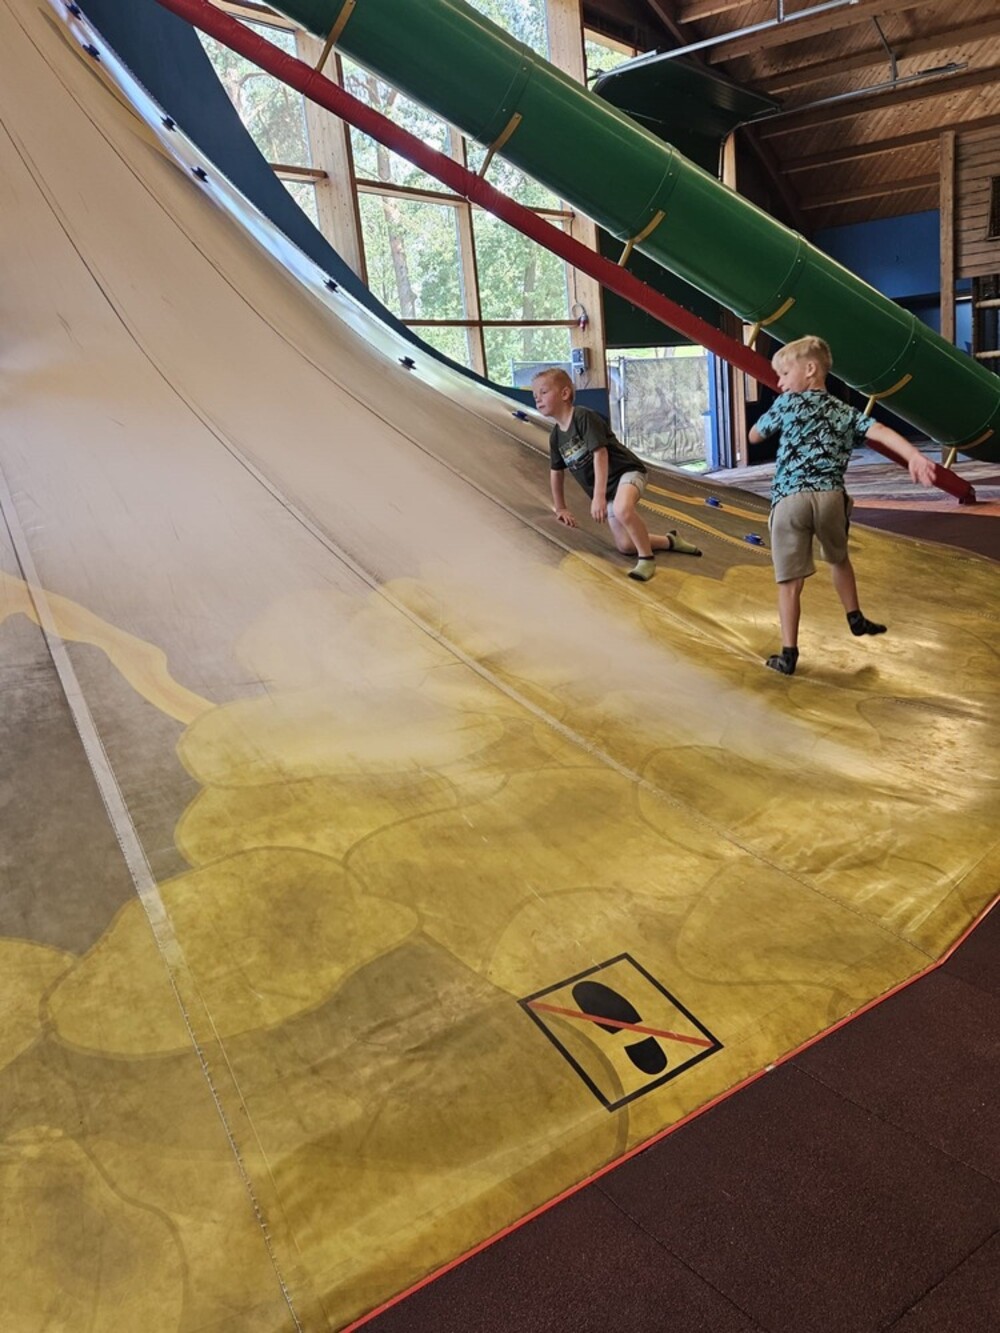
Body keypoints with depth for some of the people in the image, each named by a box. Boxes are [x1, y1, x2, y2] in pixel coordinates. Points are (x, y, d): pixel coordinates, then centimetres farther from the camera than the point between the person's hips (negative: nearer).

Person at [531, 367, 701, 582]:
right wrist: (560, 508, 25)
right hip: (606, 490, 8)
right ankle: (670, 541, 22)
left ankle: (647, 557, -23)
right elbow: (556, 472, 19)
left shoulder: (584, 417, -17)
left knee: (623, 509, -41)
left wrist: (598, 496, -29)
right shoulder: (555, 436, 5)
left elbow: (600, 454, -24)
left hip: (626, 471, -8)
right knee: (625, 546, -2)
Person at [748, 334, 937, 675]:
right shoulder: (845, 412, 19)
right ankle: (856, 618, 43)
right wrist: (915, 456, -11)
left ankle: (788, 654, -1)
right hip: (830, 496, 3)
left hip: (789, 499, -3)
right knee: (838, 559, 30)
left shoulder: (786, 403, 12)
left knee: (790, 581, -1)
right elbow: (881, 431, 2)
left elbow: (754, 436, 24)